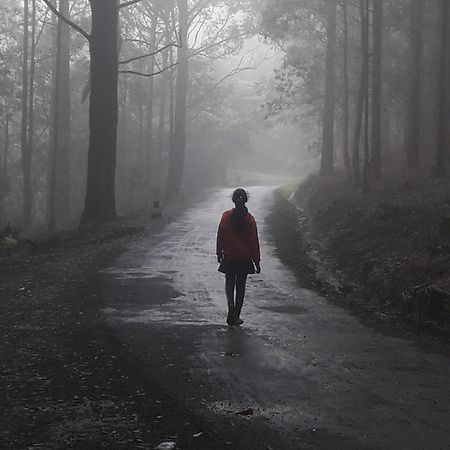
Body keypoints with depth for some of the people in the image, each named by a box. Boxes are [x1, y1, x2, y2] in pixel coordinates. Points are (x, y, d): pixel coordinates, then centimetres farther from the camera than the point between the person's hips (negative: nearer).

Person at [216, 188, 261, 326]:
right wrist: (256, 261, 1)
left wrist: (219, 253, 12)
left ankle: (231, 305, -10)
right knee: (241, 286, 10)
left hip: (229, 257, 0)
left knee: (229, 282, 16)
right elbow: (254, 242, -6)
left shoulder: (226, 216, -8)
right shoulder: (249, 219, -9)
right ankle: (236, 317, 13)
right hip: (244, 258, 0)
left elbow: (220, 236, -1)